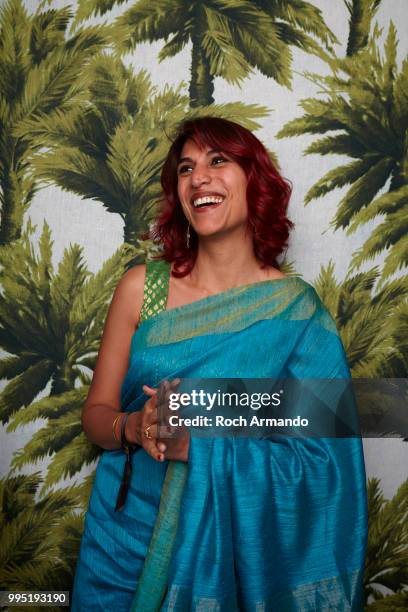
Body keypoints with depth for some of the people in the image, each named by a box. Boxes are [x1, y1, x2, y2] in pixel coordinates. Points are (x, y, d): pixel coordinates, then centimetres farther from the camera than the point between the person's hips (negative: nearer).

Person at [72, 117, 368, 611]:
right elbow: (95, 413, 0)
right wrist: (134, 427, -21)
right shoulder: (142, 287, -6)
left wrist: (200, 447, -23)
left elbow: (321, 462, -12)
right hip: (126, 530, 2)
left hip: (236, 539, -2)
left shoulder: (298, 309, -11)